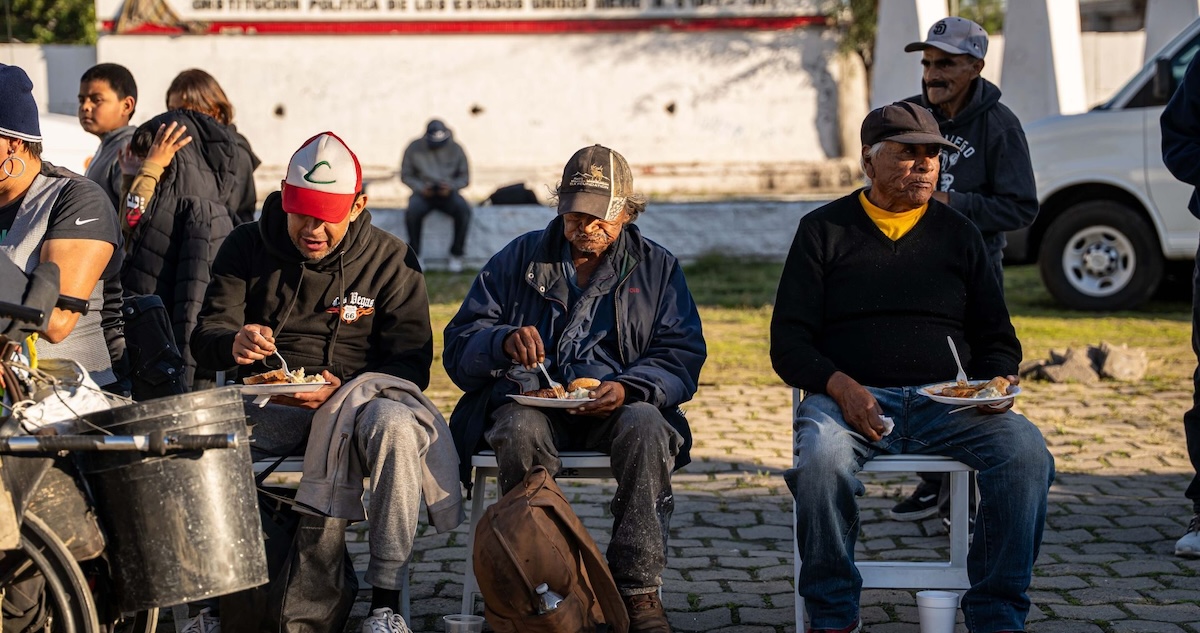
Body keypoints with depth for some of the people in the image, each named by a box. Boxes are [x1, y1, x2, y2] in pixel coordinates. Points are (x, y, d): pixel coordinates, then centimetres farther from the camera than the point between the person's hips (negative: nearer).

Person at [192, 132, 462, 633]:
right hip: (266, 407, 2)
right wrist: (234, 344, -24)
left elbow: (413, 363, -2)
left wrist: (341, 388, -21)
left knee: (395, 424, -37)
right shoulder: (248, 247, 6)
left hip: (356, 395, -1)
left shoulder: (390, 261, 1)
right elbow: (203, 337, 2)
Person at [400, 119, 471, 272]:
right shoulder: (414, 148, -1)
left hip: (448, 192, 1)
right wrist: (420, 187, -14)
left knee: (464, 210, -31)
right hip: (424, 193, -1)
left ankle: (456, 254, -14)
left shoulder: (455, 149, 2)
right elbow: (406, 175, 5)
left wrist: (452, 186, -14)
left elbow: (465, 177, 6)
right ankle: (414, 253, -15)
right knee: (412, 212, -35)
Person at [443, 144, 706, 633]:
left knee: (646, 426, -34)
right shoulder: (519, 259, 13)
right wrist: (504, 341, -17)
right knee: (521, 429, -36)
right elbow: (460, 346, 7)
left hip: (617, 407, 0)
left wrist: (627, 388, -18)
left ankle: (638, 590, -30)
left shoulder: (657, 268, 13)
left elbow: (681, 358, 3)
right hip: (532, 401, 0)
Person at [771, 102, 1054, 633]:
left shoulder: (957, 233, 18)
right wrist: (840, 386, -15)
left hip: (949, 403, 2)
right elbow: (788, 344, 5)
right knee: (822, 457, -36)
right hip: (849, 398, -2)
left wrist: (997, 382, -4)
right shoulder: (824, 231, 11)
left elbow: (997, 339, 20)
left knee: (1025, 450, -27)